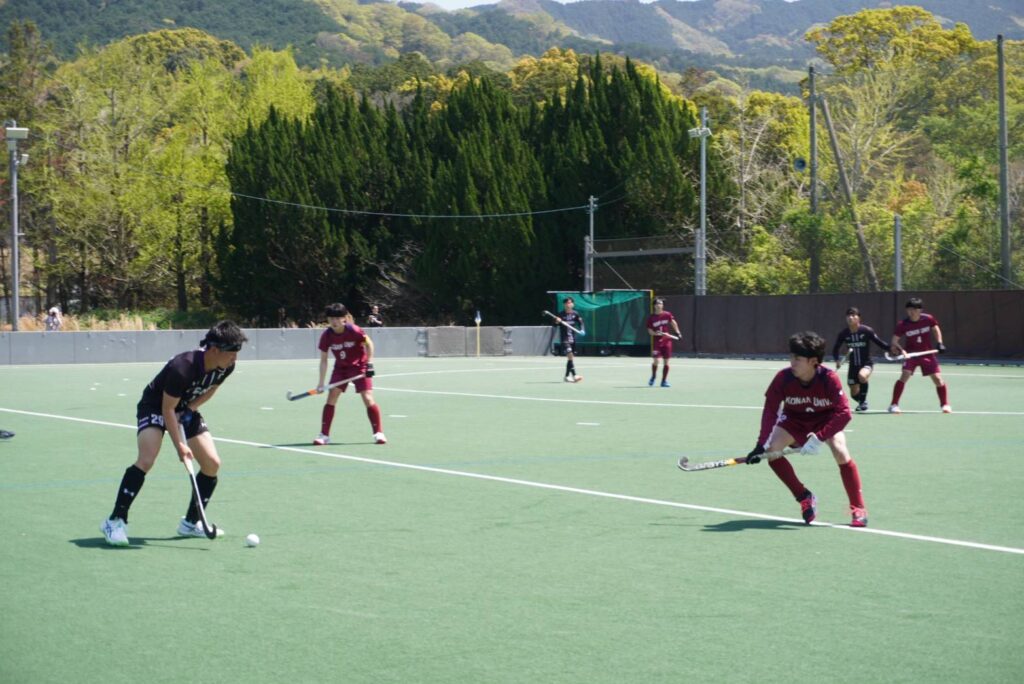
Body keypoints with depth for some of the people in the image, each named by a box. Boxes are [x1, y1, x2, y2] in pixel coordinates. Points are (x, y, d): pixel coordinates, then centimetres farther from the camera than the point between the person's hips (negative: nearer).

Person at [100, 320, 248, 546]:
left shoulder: (226, 367, -17)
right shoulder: (182, 368, -37)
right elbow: (167, 409, -28)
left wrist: (191, 408, -10)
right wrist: (179, 445, -30)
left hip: (186, 409, 7)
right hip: (155, 406, -7)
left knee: (212, 463, -5)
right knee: (146, 459, -27)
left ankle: (190, 523, 11)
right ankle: (115, 521, -18)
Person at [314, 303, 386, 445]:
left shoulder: (354, 331, -23)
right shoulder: (326, 336, -14)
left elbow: (369, 344, -7)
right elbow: (323, 360, -7)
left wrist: (369, 364, -12)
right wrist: (321, 382, -12)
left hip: (359, 366, -3)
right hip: (341, 368, 3)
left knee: (368, 399, -10)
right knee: (331, 398, -8)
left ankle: (378, 433, 4)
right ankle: (324, 435, -1)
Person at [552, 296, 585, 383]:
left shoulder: (575, 314, 5)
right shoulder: (561, 314, -1)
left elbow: (580, 322, 2)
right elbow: (555, 325, 2)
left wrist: (582, 330, -16)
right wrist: (557, 321, -20)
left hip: (573, 339, 4)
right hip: (565, 339, -4)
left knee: (571, 358, 10)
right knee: (570, 355, -19)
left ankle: (567, 376, 23)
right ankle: (574, 375, -24)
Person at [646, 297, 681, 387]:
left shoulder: (667, 315, 3)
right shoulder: (651, 318, -1)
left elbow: (673, 323, 2)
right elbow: (650, 330, 0)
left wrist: (677, 332, -12)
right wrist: (656, 333, -19)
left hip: (667, 340, 1)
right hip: (657, 341, -1)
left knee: (666, 361, 3)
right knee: (655, 360, -9)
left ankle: (664, 381, 13)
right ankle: (653, 377, 16)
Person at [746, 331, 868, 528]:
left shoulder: (829, 378, -33)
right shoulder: (783, 378, -28)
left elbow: (843, 413, -34)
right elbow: (770, 410, -21)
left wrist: (819, 438, -43)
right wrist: (761, 445, -30)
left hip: (826, 419, -3)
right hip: (794, 418, 3)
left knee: (841, 454, -26)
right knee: (772, 451, -19)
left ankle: (858, 508, -8)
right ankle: (804, 498, 0)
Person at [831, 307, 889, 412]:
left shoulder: (866, 331, -13)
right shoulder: (843, 334, -6)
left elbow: (880, 342, -8)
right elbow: (835, 349, 5)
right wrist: (837, 360, -13)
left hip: (867, 363, -3)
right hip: (853, 366, 3)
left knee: (862, 376, -37)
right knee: (854, 394, 7)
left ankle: (863, 401, -15)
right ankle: (862, 402, 44)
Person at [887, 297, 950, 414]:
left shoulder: (928, 319, -11)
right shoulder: (903, 325, -15)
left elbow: (936, 329, 8)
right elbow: (895, 340, -8)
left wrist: (939, 343, -2)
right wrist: (898, 348, -29)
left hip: (928, 354, 1)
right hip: (911, 354, -1)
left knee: (937, 378, -2)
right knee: (904, 376, -19)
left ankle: (945, 404, 18)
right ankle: (894, 405, -12)